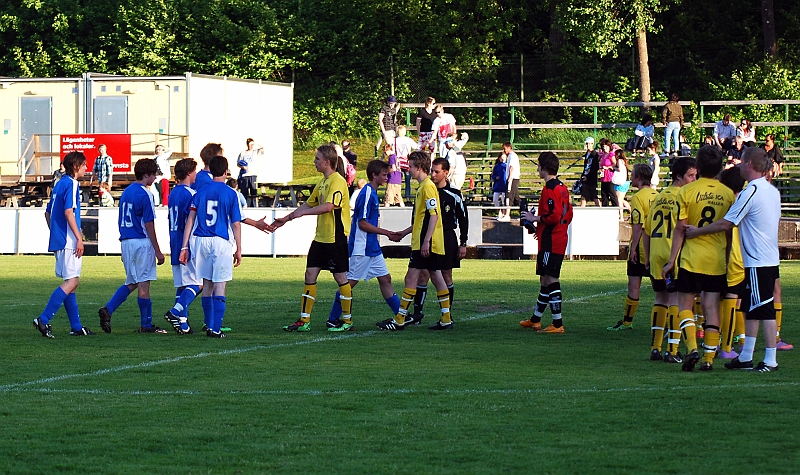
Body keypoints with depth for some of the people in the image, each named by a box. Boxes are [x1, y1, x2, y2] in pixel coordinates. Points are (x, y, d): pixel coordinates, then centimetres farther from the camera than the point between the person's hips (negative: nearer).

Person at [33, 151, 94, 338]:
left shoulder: (59, 184, 17)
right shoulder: (71, 184, -11)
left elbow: (48, 213, 21)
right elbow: (68, 212, -20)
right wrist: (79, 238, -19)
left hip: (58, 240, 10)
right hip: (68, 241, -10)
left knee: (71, 282, 12)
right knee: (72, 281, -11)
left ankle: (76, 326, 13)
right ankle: (43, 319, -19)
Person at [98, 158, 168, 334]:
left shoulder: (126, 192, 13)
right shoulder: (145, 194, -12)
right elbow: (149, 224, -14)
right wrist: (158, 251, -11)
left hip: (126, 241, 8)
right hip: (142, 242, -8)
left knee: (131, 282, 15)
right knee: (144, 284, -2)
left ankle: (108, 309, -1)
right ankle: (146, 325, 3)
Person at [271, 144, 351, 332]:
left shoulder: (338, 181, -15)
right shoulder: (322, 182, 14)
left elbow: (328, 206, -28)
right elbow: (309, 204, 23)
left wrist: (302, 213, -28)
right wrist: (286, 219, 21)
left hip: (336, 238, -9)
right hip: (320, 238, 9)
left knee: (340, 277, -1)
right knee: (310, 274, 5)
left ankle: (347, 320, 9)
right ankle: (304, 320, 7)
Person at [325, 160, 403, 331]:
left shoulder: (372, 193, 14)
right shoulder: (366, 194, -16)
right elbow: (362, 223, -19)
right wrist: (387, 233, -14)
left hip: (372, 248, 10)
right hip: (361, 248, -10)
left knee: (385, 278, 10)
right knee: (350, 281, -5)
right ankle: (333, 320, 1)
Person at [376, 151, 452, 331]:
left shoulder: (427, 186, -13)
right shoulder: (423, 186, 18)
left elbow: (434, 215, -20)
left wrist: (426, 241, -23)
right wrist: (405, 232, 27)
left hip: (426, 244, -10)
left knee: (411, 278, -8)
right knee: (436, 277, 10)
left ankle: (399, 320, -7)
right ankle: (446, 320, 11)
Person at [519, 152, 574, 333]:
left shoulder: (549, 189, -16)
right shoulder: (562, 187, 13)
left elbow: (553, 216, -24)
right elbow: (568, 215, 18)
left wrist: (535, 219, -9)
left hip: (550, 242, -10)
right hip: (560, 240, 10)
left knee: (550, 280, -9)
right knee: (545, 279, 18)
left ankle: (557, 324, -11)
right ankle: (535, 320, 29)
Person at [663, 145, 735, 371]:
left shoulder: (687, 191, -7)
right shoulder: (728, 194, 1)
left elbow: (680, 229, -7)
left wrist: (672, 260, -2)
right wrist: (729, 258, 17)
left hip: (691, 259, -2)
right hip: (717, 259, 2)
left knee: (685, 305, 7)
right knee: (712, 307, 5)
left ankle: (692, 348, -11)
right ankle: (709, 357, 4)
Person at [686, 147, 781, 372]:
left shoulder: (751, 192, -18)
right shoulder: (772, 191, 10)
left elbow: (726, 223, -17)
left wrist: (696, 232, -6)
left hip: (757, 262, -9)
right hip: (770, 258, 9)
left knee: (764, 309, -6)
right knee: (750, 309, 14)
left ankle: (770, 360, -4)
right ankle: (745, 357, 18)